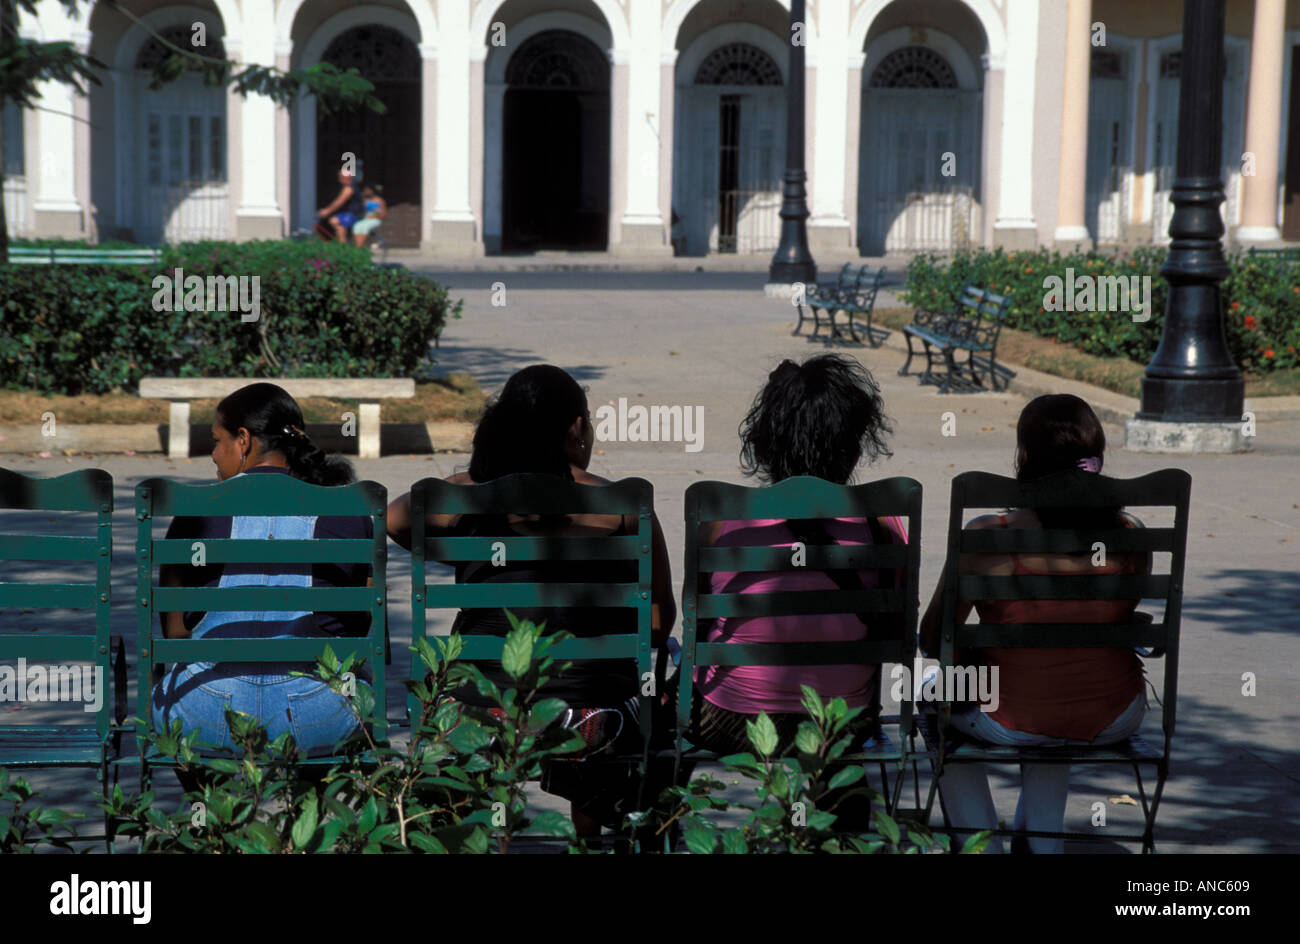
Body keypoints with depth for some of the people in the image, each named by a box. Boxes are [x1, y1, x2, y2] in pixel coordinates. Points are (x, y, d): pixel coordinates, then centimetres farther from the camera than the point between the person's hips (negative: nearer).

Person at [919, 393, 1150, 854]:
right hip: (1114, 721, 4)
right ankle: (1042, 838, 47)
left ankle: (981, 841, 35)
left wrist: (973, 649, 13)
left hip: (1012, 725, -3)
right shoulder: (1131, 536, -10)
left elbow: (933, 639, -9)